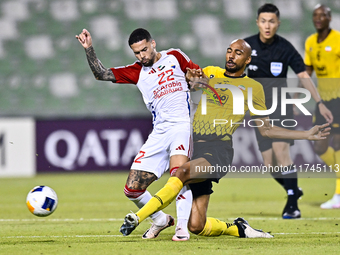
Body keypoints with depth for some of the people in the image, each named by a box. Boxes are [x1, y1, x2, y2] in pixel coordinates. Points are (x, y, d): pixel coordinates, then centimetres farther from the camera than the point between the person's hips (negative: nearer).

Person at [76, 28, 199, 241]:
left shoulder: (174, 57, 10)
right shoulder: (137, 72, 14)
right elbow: (102, 74, 8)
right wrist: (89, 49, -3)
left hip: (182, 125, -4)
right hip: (159, 133, 4)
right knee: (132, 189, -3)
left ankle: (183, 226, -26)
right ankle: (160, 219, 21)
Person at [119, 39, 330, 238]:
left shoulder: (253, 88, 12)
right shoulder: (211, 73, 22)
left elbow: (266, 130, 16)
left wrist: (307, 135, 10)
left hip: (220, 150, -4)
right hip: (194, 147, 4)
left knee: (181, 173, -36)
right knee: (197, 226, -6)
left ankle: (137, 218, -39)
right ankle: (238, 229, 19)